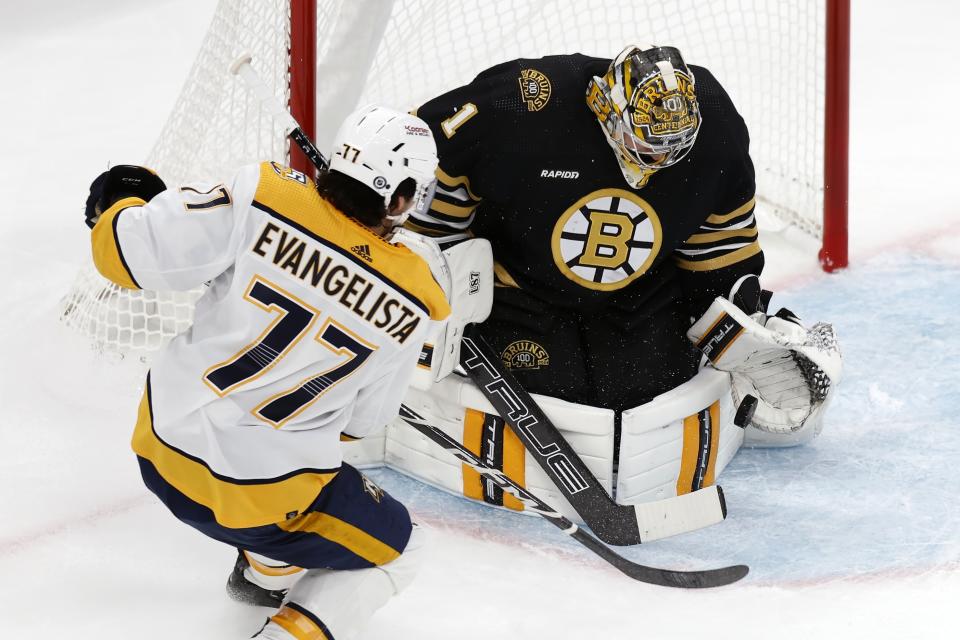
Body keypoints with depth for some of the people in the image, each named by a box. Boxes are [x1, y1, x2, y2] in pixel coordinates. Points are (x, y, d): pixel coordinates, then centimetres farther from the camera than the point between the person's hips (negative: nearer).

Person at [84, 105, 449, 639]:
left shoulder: (262, 198, -14)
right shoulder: (407, 303, -10)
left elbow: (133, 252, -13)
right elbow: (363, 418, 5)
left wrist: (122, 200, 8)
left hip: (163, 444, 5)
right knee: (395, 548, 17)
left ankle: (266, 573, 52)